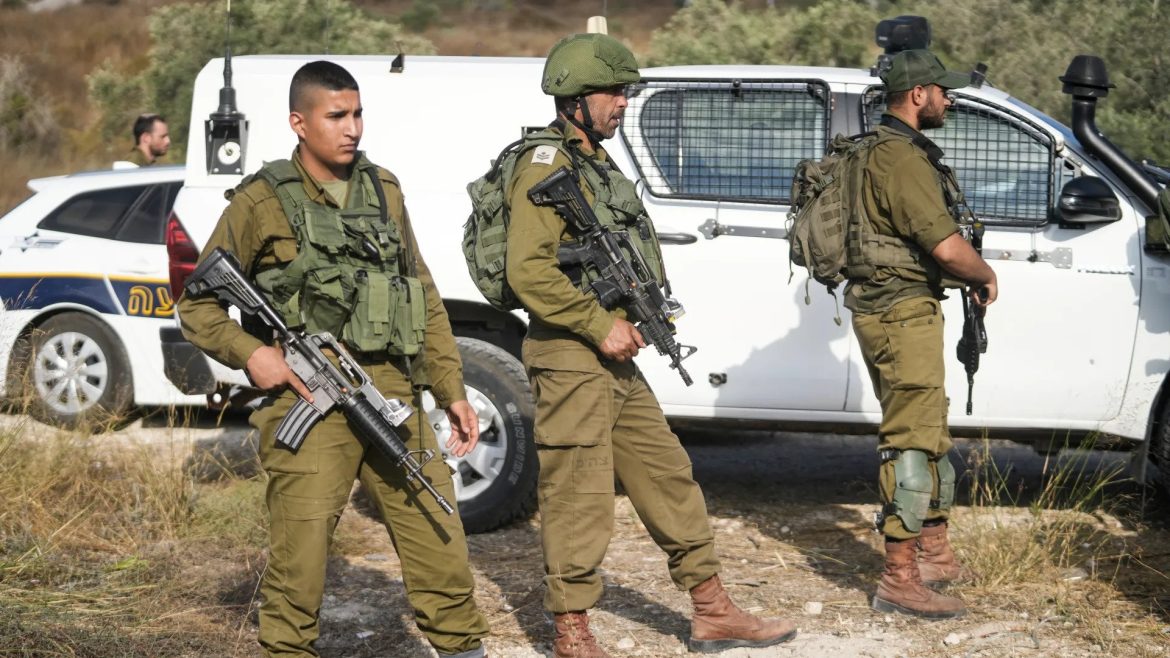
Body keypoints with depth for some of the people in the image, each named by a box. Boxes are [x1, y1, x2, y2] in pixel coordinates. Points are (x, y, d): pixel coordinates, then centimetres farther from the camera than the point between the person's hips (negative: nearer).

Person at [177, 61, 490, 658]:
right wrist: (250, 353, -13)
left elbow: (426, 299, 18)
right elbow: (196, 304, 4)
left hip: (393, 396, 4)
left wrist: (452, 391, 12)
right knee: (298, 561, -4)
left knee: (441, 544, 7)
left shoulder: (383, 190, 14)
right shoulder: (262, 202, 0)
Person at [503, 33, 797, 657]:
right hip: (570, 358, -10)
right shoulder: (546, 166, -12)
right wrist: (601, 325, -18)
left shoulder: (597, 163, 18)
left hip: (615, 359, 10)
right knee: (579, 500, -3)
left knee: (669, 479, 12)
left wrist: (630, 322, 10)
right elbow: (527, 270, -22)